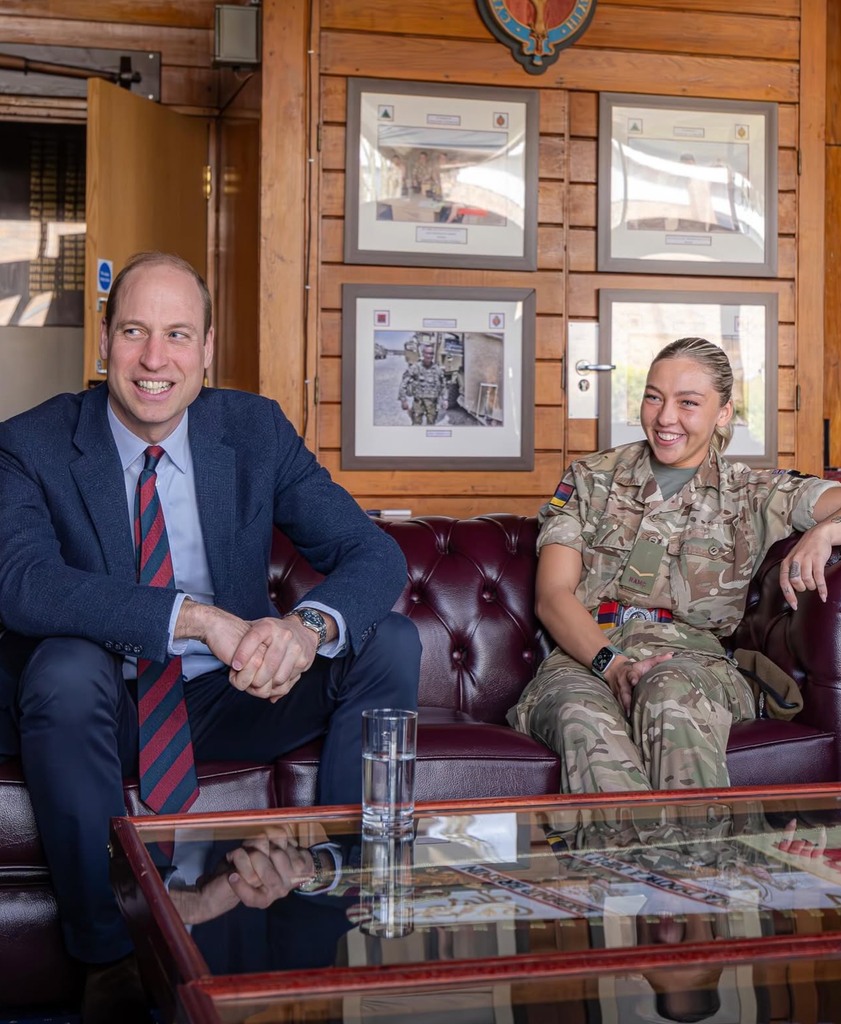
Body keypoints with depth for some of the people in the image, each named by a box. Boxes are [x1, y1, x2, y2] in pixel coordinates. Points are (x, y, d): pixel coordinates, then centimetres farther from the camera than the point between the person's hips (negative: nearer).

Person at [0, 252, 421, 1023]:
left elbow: (374, 554, -9)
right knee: (65, 665, -36)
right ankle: (110, 960, -22)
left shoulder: (258, 429, -2)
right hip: (99, 704, -2)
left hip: (232, 696, 3)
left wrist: (309, 625, -34)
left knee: (391, 642, -16)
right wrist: (195, 617, -40)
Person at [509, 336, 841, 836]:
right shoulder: (590, 479, 17)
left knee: (670, 693, -39)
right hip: (584, 656, 1)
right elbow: (553, 596, 6)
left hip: (692, 659, 0)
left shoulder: (751, 494, 15)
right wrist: (610, 662, -14)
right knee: (583, 718, -38)